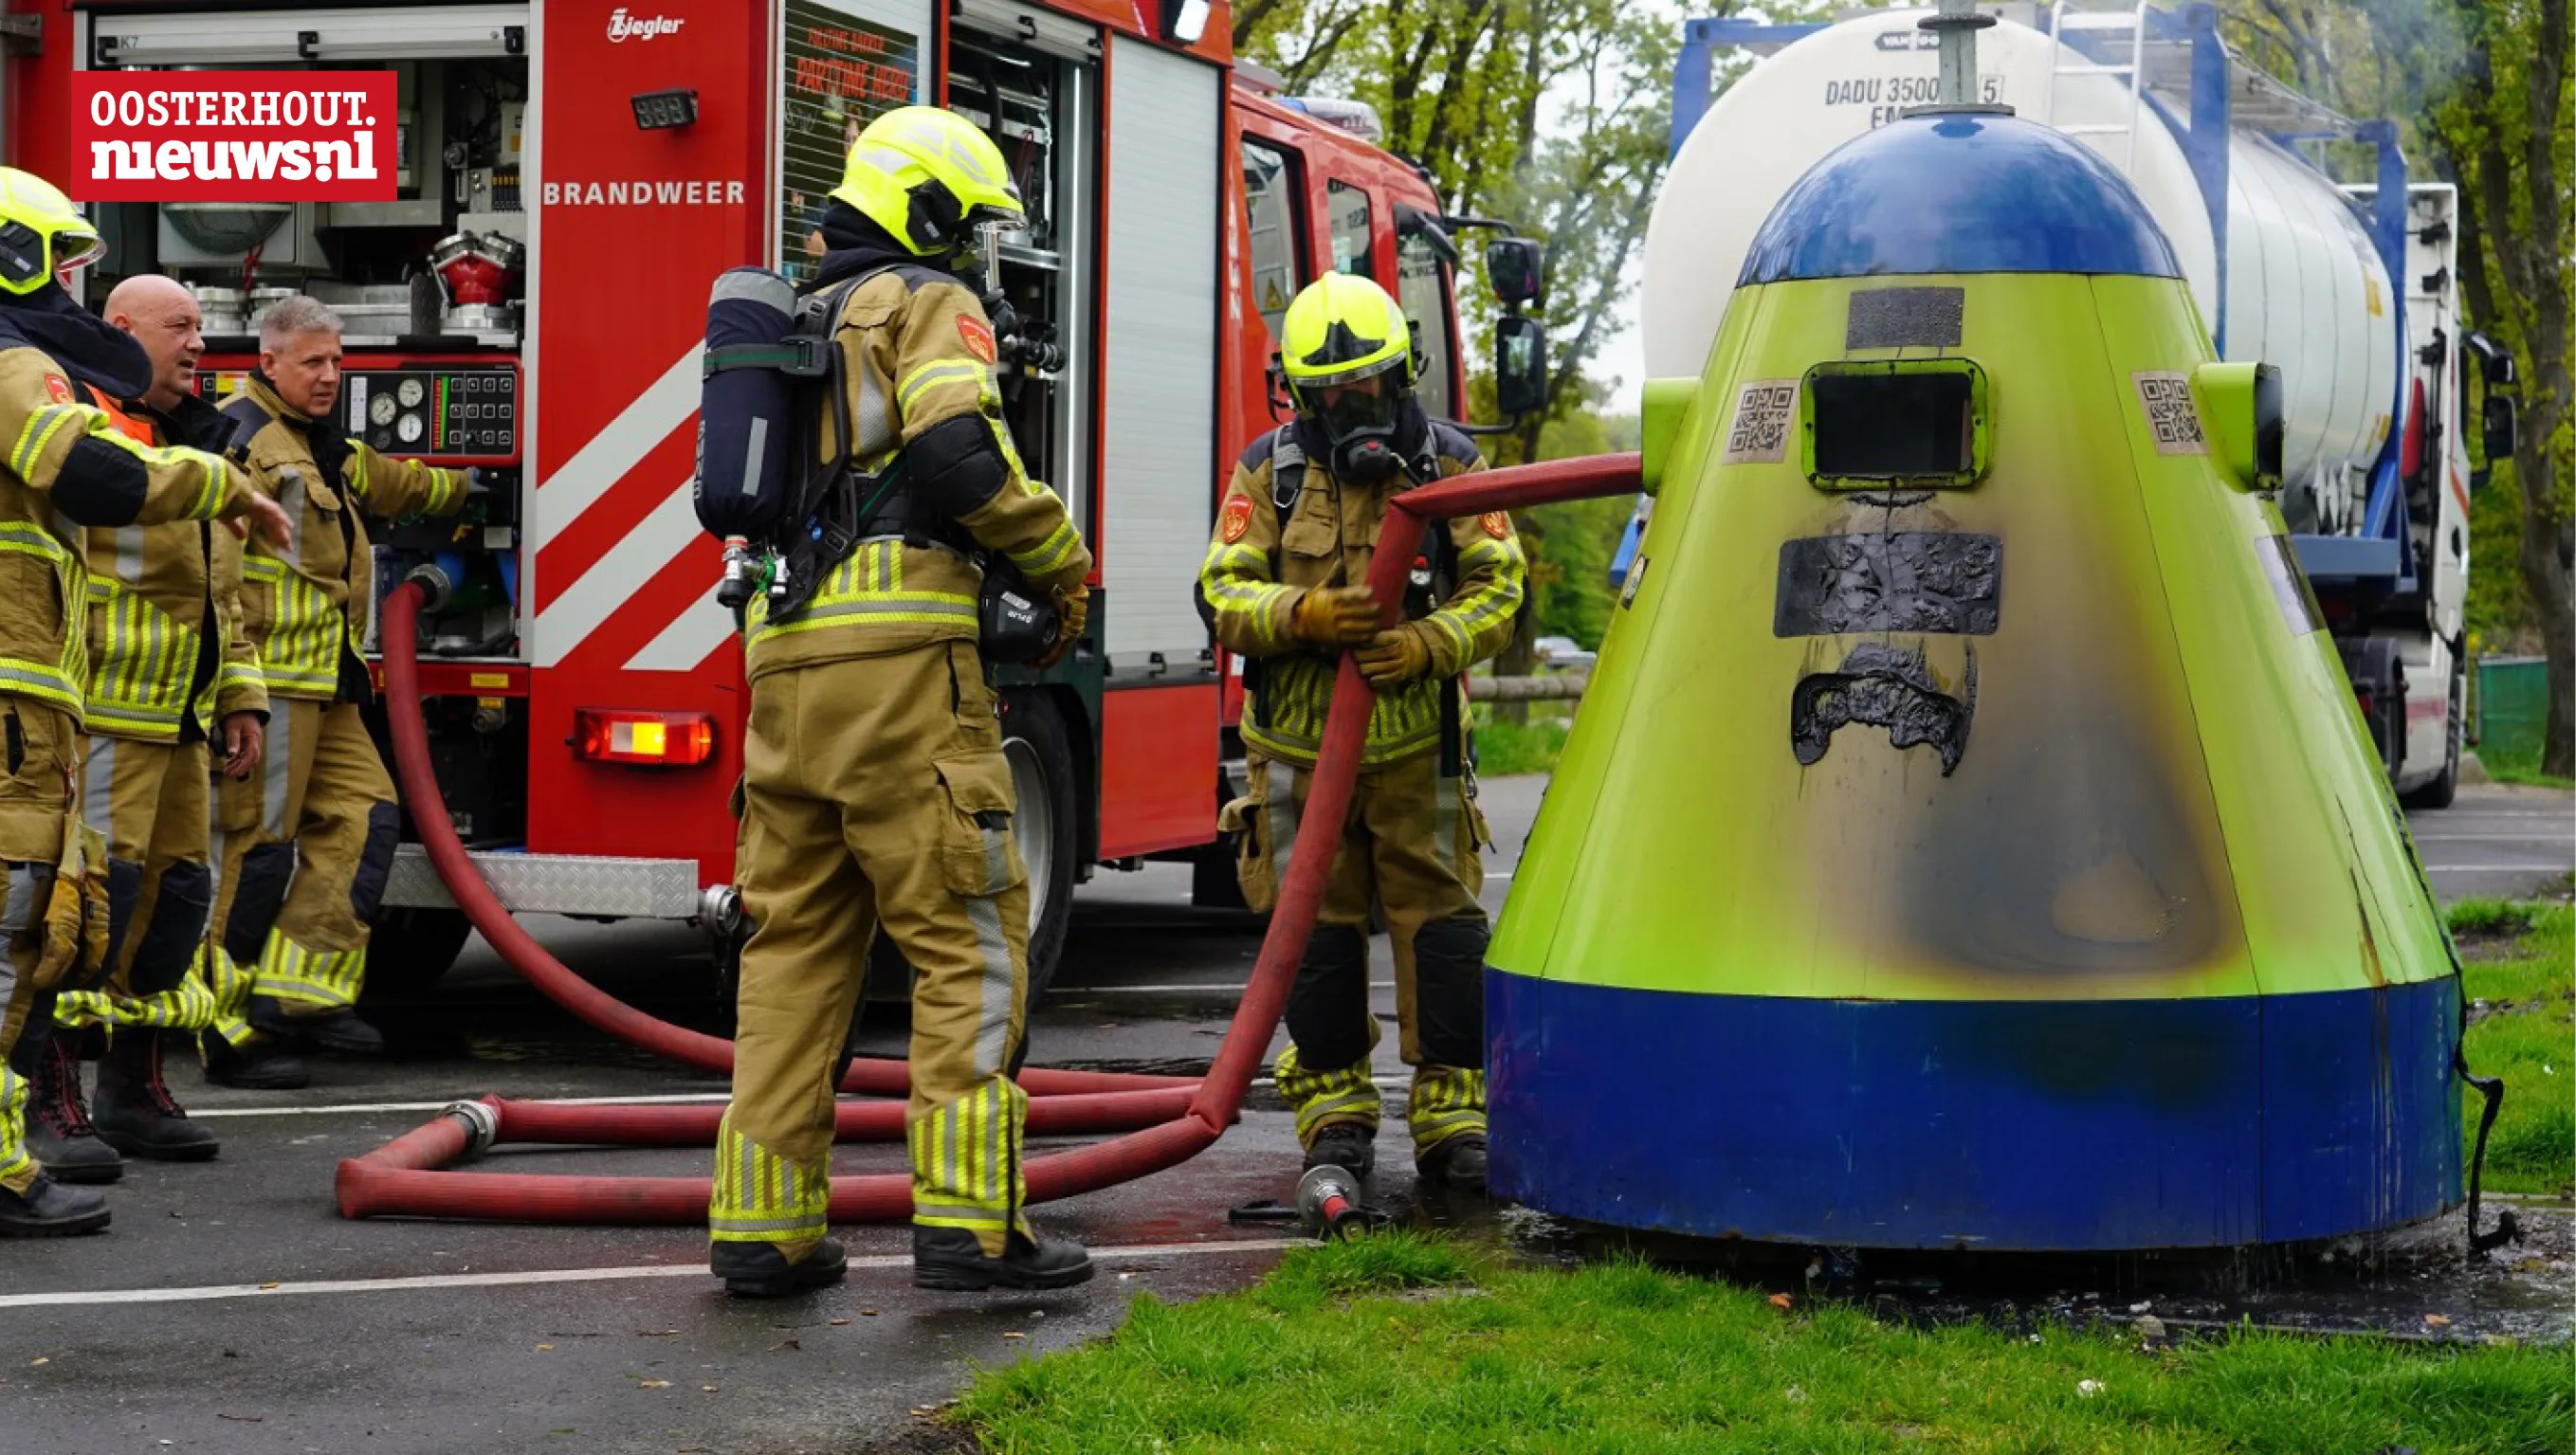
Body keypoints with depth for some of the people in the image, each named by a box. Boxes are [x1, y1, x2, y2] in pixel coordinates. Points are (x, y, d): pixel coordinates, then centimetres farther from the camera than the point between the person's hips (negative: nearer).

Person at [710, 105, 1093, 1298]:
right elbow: (957, 451, -18)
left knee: (795, 942, 9)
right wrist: (1058, 562, -4)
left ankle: (762, 1222, 7)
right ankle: (967, 1218, -10)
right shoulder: (929, 304, -1)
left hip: (785, 660, 8)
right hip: (900, 659, -8)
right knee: (967, 937, -5)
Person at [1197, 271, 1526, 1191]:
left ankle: (1452, 1111, 5)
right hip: (1300, 744, 0)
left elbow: (1498, 587, 0)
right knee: (1318, 927, 5)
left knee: (1442, 924, -1)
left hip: (1418, 743, 0)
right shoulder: (1268, 470, 2)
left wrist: (1429, 644, -19)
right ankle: (1333, 1106, 16)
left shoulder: (1448, 463, 1)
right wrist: (1301, 615, -22)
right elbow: (1223, 592, -2)